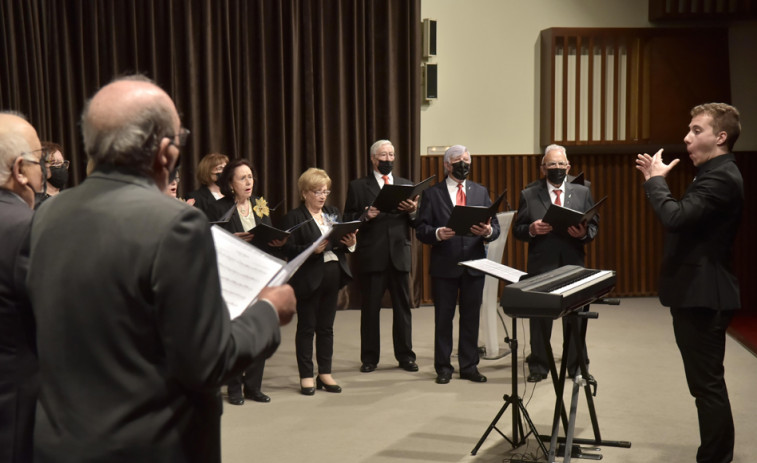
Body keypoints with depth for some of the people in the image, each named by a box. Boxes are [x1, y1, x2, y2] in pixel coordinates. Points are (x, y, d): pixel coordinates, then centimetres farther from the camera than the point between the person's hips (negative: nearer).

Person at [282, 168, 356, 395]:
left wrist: (350, 243, -9)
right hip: (309, 279, -5)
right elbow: (289, 250, -12)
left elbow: (342, 243, 12)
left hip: (333, 275, 5)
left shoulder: (334, 213, 13)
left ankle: (325, 373, 19)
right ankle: (306, 376, 11)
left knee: (326, 327, 11)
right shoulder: (294, 217, -5)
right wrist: (313, 249, -25)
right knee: (306, 327, 3)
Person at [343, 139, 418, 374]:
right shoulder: (358, 187, 5)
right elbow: (348, 220, 0)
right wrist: (366, 216, -17)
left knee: (403, 307, 6)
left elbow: (415, 223, 10)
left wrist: (413, 211, -11)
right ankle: (369, 358, 12)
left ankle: (405, 356, 15)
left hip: (399, 254, 2)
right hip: (372, 256, -2)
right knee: (370, 308, 3)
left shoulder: (406, 185, 14)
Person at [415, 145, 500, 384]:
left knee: (471, 317, 8)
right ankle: (443, 367, 15)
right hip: (444, 266, -2)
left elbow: (495, 226, 6)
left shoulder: (481, 192, 11)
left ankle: (469, 366, 17)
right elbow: (420, 229, -3)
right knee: (443, 318, 5)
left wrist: (488, 231, -16)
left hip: (474, 265, 2)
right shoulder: (432, 193, 2)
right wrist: (437, 234, -23)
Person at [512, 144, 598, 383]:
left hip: (574, 265, 1)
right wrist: (531, 230, -16)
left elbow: (594, 225, 8)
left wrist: (584, 233, -13)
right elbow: (517, 230, 5)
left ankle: (577, 367, 17)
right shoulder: (528, 195, 5)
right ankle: (538, 367, 18)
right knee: (539, 319, 6)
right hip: (541, 265, -1)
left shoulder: (582, 192, 9)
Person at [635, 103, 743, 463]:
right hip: (697, 293, 11)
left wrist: (656, 179, -14)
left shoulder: (721, 177, -18)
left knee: (707, 384, -3)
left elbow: (675, 217, -30)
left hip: (703, 296, -11)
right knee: (706, 383, 17)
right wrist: (656, 179, 8)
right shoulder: (713, 174, 15)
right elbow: (684, 219, 17)